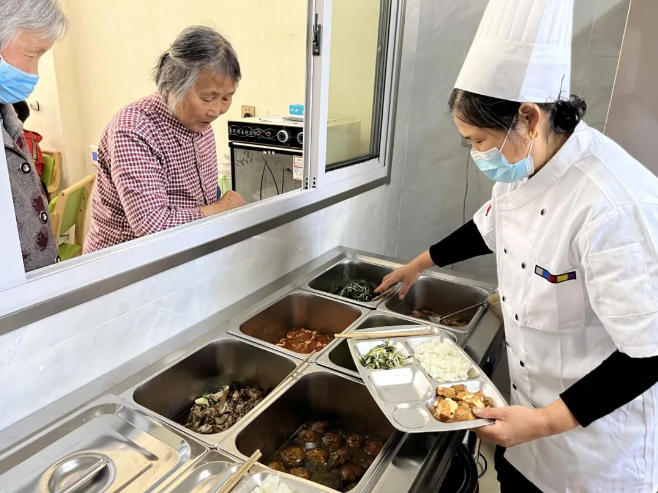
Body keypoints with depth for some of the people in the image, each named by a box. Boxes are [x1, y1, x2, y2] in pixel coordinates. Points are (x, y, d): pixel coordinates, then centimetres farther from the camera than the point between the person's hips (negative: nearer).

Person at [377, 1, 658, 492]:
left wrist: (544, 422, -24)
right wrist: (419, 264, 22)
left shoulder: (611, 207, -33)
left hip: (596, 423, -7)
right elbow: (491, 227, 12)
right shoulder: (526, 165, -7)